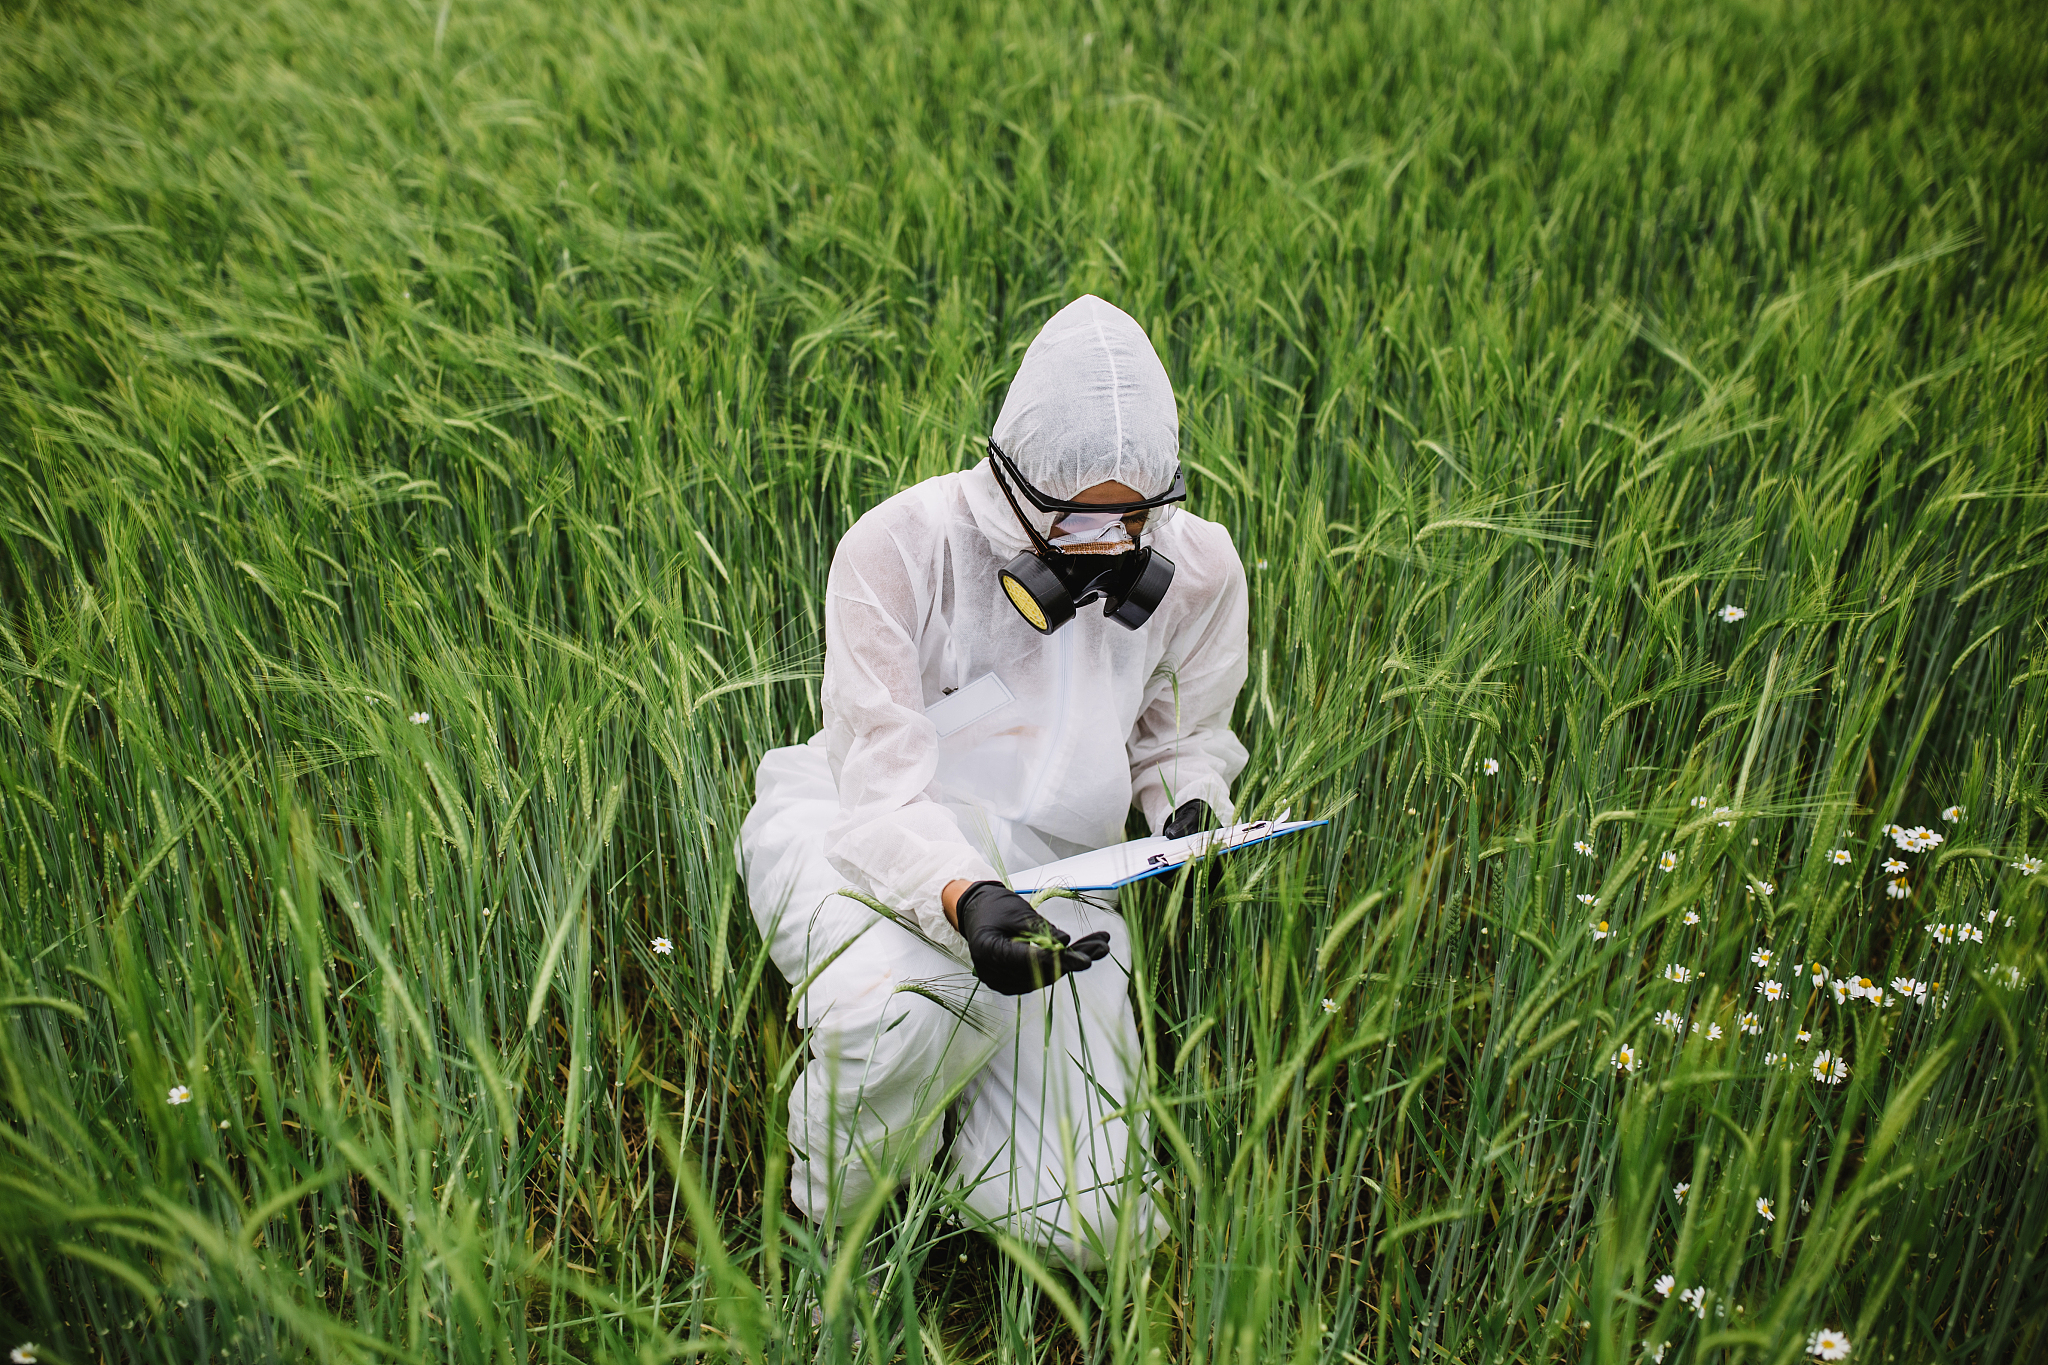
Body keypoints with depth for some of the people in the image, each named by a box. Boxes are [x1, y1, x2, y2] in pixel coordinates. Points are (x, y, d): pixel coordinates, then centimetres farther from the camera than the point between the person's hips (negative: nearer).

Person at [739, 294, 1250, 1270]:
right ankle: (834, 1229, -4)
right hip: (862, 837, -3)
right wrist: (960, 898, -42)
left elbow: (1180, 740, 11)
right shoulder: (899, 547, -18)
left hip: (1043, 875, 4)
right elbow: (882, 788, -22)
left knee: (1089, 1229, -8)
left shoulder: (1197, 569, -6)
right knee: (908, 1014, -40)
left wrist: (1192, 807, -13)